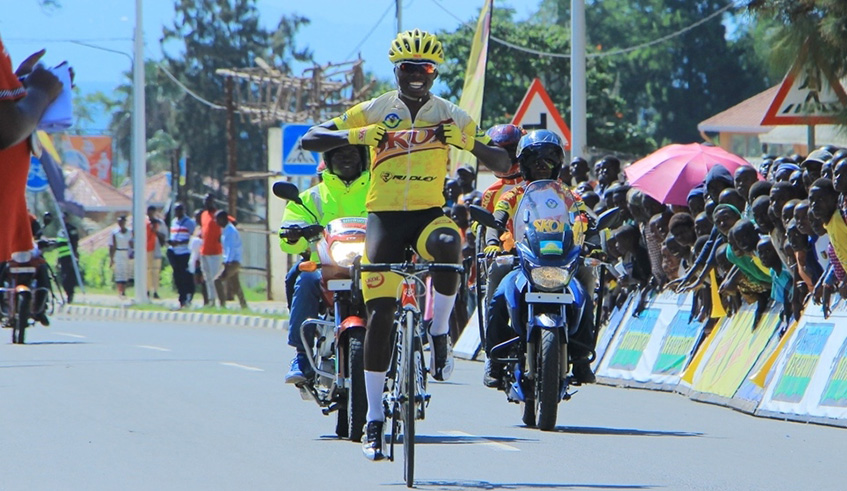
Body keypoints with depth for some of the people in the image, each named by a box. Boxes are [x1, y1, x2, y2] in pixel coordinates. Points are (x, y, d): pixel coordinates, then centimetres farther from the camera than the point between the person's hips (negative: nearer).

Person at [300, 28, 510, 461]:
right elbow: (310, 140, -1)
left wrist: (465, 141, -17)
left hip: (429, 213, 0)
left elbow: (501, 163, 3)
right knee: (379, 314, -7)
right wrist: (353, 136, -20)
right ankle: (374, 419, 1)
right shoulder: (373, 112, 2)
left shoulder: (450, 116, 4)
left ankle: (439, 333, -15)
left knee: (448, 245, -37)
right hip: (385, 215, 0)